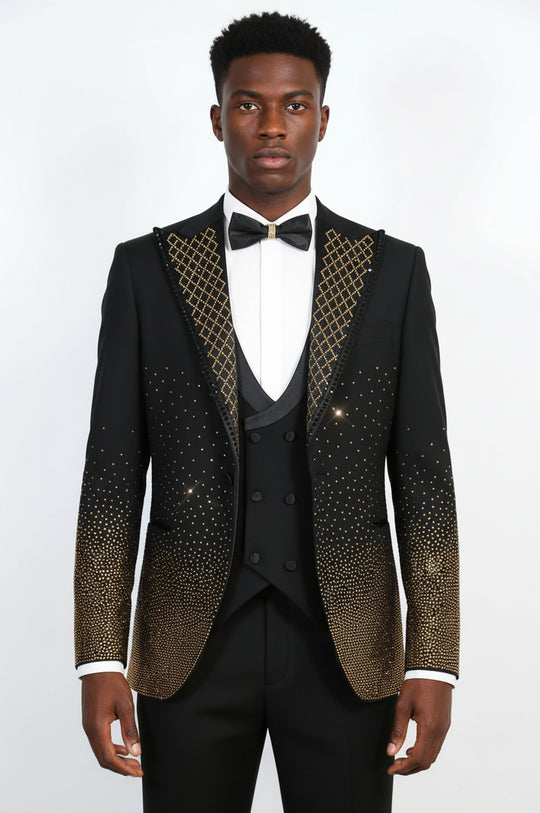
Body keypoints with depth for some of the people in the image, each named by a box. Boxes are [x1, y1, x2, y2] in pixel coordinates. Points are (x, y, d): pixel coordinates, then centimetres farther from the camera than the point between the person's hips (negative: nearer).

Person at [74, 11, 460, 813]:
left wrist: (433, 662, -4)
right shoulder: (146, 267, 2)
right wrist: (100, 658, -5)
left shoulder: (392, 270, 3)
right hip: (189, 642, 0)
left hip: (347, 646, 0)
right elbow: (113, 473, 1)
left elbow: (423, 474, 2)